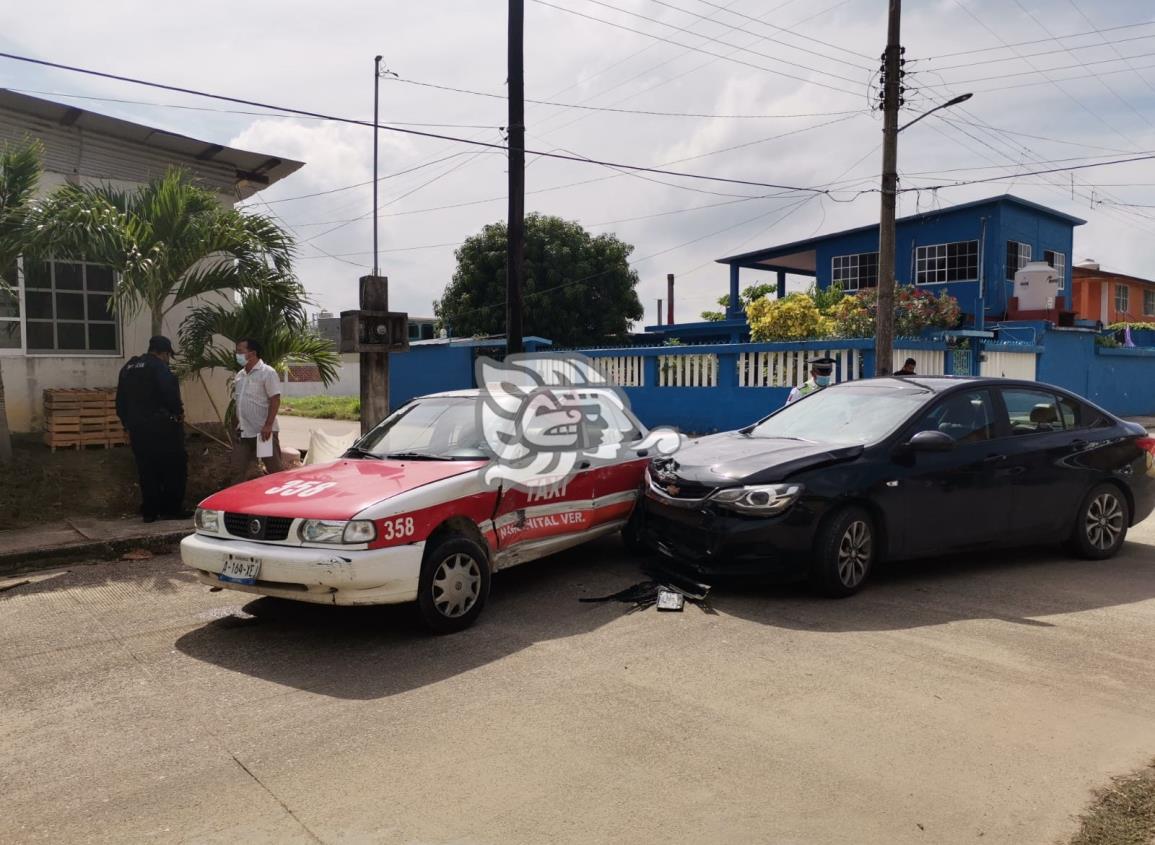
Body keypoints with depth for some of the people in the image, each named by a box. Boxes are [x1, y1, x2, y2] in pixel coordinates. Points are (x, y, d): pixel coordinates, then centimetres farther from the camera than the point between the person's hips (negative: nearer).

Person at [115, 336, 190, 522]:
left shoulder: (127, 368, 17)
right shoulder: (158, 367, -10)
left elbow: (121, 403, 20)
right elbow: (170, 394, -21)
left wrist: (129, 423, 25)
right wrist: (179, 412, -4)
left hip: (137, 428, 8)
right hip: (161, 428, -8)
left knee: (147, 471, 11)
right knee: (174, 467, 1)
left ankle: (150, 511, 13)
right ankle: (171, 509, 1)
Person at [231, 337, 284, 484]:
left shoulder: (267, 372, -10)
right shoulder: (239, 375, 13)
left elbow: (275, 400, -15)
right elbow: (237, 402, 20)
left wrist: (268, 425, -21)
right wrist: (237, 425, 15)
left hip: (263, 431, -7)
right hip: (243, 432, 7)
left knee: (275, 469, 1)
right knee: (238, 470, 8)